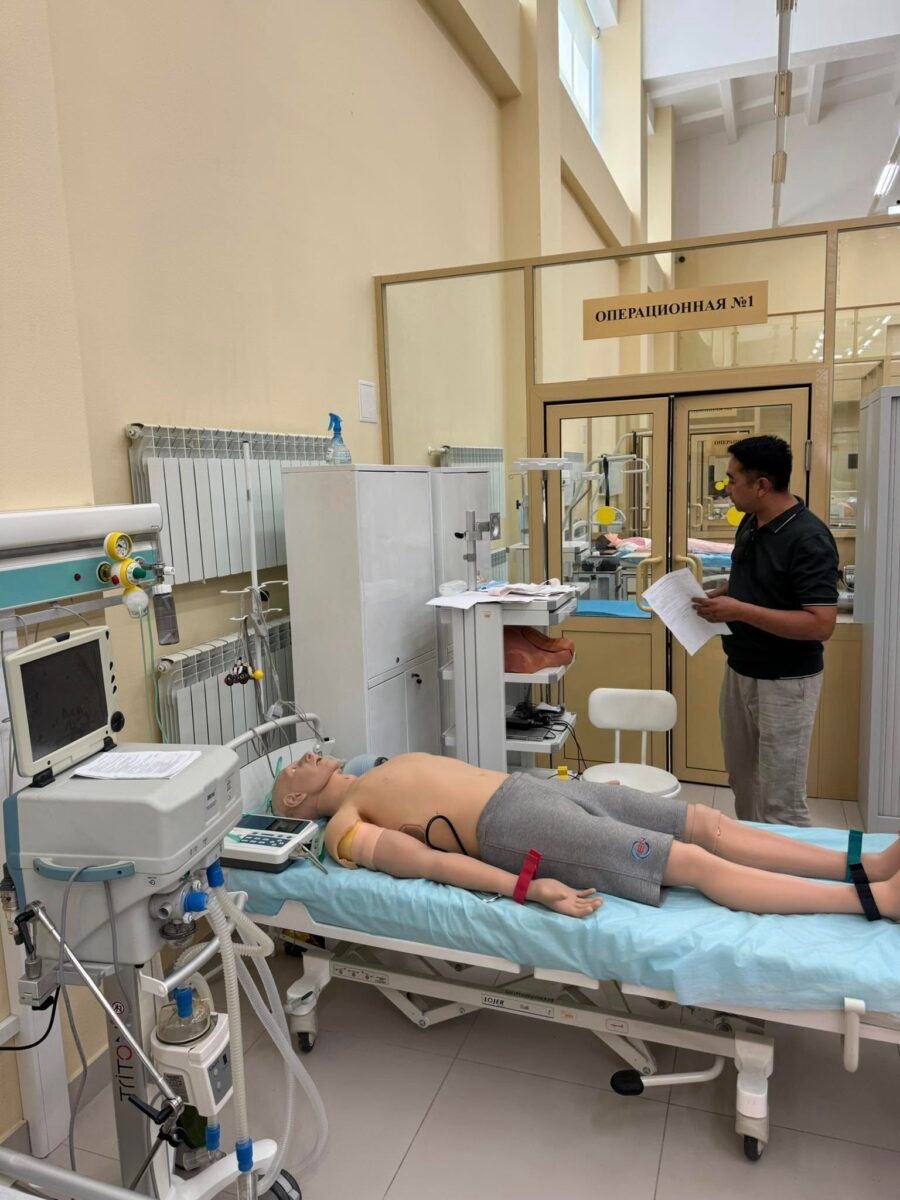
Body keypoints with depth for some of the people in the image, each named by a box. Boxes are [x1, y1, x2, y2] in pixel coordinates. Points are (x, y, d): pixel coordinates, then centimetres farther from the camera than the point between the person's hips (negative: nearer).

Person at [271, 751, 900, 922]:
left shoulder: (387, 769, 25)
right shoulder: (345, 825, 0)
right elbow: (427, 861, -13)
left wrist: (580, 784, 23)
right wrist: (529, 889, -24)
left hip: (534, 784, 8)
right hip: (513, 822, -8)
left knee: (708, 822, -1)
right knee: (697, 863, -14)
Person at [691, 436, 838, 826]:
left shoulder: (809, 539, -22)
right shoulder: (751, 523, 4)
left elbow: (820, 624, -27)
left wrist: (738, 611, -29)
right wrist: (722, 595, 0)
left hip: (784, 682, -9)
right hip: (739, 670, 9)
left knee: (780, 803, 1)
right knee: (742, 783, 20)